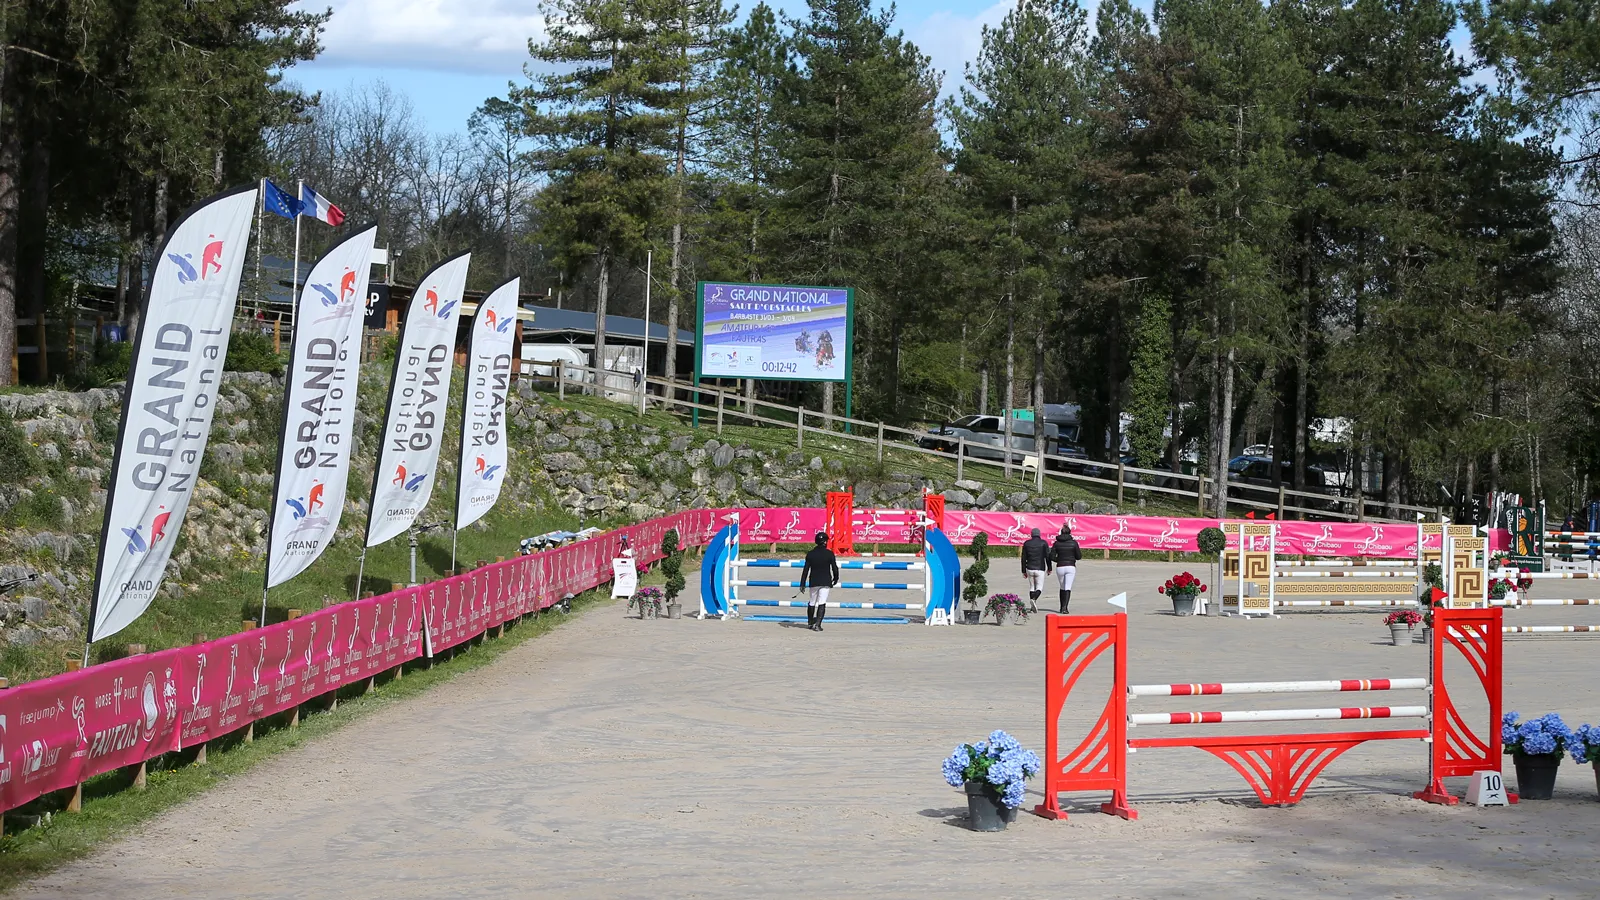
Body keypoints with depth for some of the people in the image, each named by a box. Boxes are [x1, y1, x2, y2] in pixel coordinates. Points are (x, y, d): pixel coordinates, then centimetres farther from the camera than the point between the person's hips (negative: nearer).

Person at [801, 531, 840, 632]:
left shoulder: (810, 554, 2)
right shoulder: (829, 554, -6)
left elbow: (806, 570, 1)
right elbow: (835, 568, -2)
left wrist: (802, 584, 4)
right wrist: (835, 578, 18)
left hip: (813, 582, 3)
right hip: (825, 582, -3)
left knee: (812, 603, 18)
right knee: (822, 603, -5)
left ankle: (810, 622, 32)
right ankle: (817, 624, -16)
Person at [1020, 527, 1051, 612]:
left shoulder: (1026, 543, 5)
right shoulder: (1043, 543, -2)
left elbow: (1023, 558, 5)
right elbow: (1047, 556, -4)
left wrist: (1024, 571, 11)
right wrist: (1049, 568, 5)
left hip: (1029, 569, 3)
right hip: (1040, 569, -3)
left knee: (1032, 587, 14)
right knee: (1039, 588, 1)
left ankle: (1033, 606, 10)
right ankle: (1034, 599, -28)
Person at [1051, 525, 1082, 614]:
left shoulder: (1057, 543, 2)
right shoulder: (1073, 542, -2)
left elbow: (1052, 557, -2)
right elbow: (1079, 556, 0)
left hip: (1060, 567, 2)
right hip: (1071, 567, -2)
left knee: (1062, 588, 18)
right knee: (1068, 588, -5)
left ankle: (1062, 607, 20)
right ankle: (1065, 607, -20)